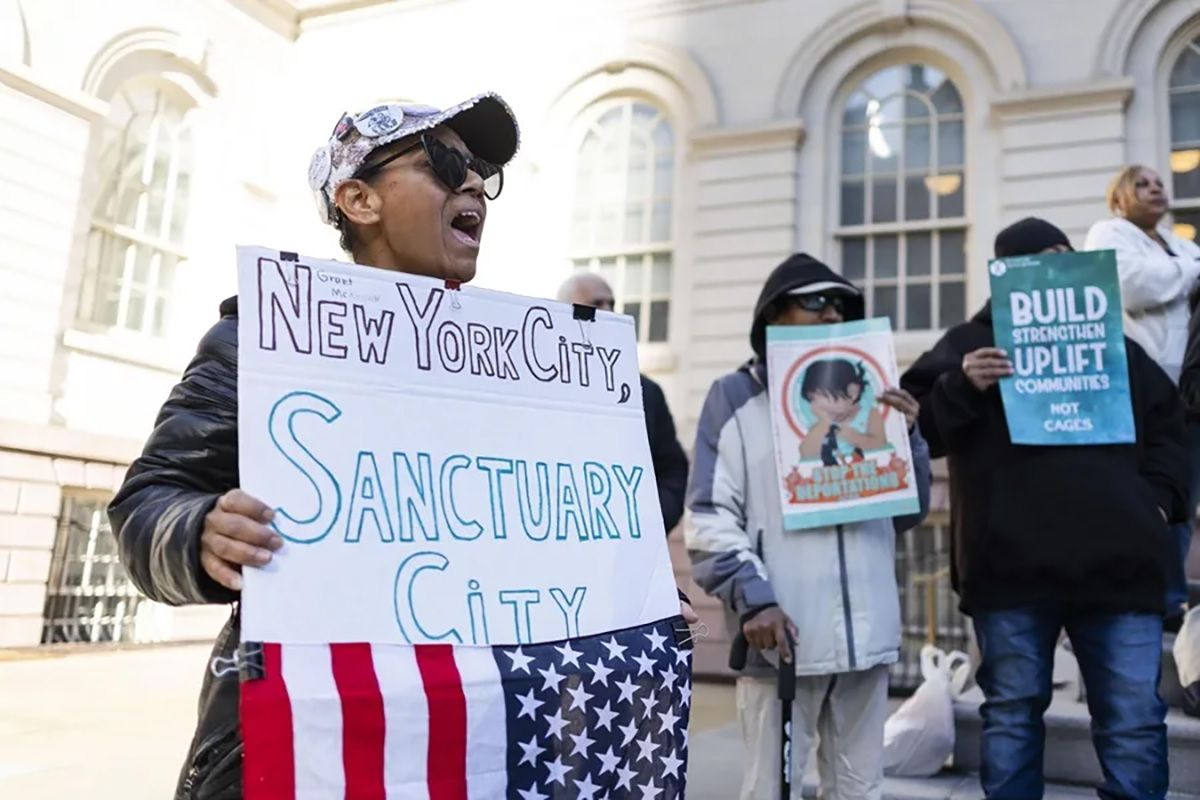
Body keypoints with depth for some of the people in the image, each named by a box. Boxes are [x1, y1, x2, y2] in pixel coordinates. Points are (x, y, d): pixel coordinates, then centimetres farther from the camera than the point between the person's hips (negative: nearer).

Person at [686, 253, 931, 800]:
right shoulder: (737, 397, 1)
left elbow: (909, 513, 17)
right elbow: (709, 517, -6)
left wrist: (908, 436, 1)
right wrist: (752, 597, -19)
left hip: (866, 633, 5)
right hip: (784, 635, -5)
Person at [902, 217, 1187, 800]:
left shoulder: (1115, 345, 19)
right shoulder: (970, 342, 8)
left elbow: (1167, 429, 23)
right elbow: (913, 429, 2)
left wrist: (1160, 498, 6)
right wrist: (962, 387, -16)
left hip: (1119, 565, 3)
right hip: (1010, 566, -2)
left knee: (1134, 721, 5)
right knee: (1012, 713, 9)